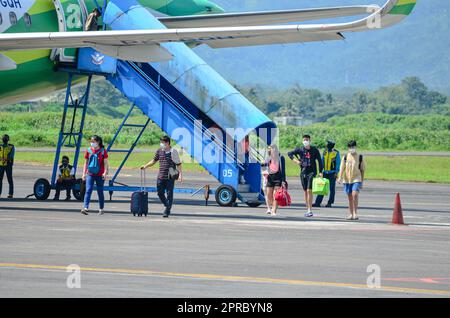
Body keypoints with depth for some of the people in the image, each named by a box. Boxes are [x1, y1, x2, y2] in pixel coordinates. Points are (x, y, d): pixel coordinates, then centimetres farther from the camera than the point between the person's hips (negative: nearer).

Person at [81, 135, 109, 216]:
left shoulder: (103, 151, -3)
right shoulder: (89, 150, 7)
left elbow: (106, 163, -4)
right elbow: (86, 163, 13)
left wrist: (105, 173, -16)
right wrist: (84, 173, 9)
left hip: (100, 175, -2)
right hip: (90, 174, 2)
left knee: (100, 192, 8)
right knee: (88, 190, -12)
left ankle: (101, 209, 20)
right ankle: (85, 208, -22)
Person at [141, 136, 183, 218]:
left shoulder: (173, 152, -6)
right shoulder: (159, 151, 8)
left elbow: (178, 164, -4)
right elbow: (154, 161, 21)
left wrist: (180, 174, -11)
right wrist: (146, 166, 12)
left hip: (170, 177, -5)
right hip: (161, 176, 5)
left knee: (169, 194, -3)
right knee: (160, 193, 7)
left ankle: (167, 211, 2)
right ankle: (167, 206, 27)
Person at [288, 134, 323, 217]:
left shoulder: (314, 150, 0)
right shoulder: (300, 150, 5)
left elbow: (319, 161, 2)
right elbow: (290, 153, 13)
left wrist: (320, 172, -7)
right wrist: (295, 160, -3)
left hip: (312, 172, -4)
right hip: (303, 172, 4)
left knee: (309, 190, -15)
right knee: (305, 191, 7)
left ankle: (310, 210, -17)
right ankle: (308, 209, 15)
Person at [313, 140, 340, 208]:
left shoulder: (336, 153, -4)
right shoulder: (325, 152, 10)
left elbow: (338, 163, -4)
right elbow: (322, 161, 16)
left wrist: (336, 172, -11)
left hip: (332, 173, -4)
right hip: (325, 172, 4)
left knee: (332, 189, 1)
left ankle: (330, 203, 6)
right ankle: (318, 202, 0)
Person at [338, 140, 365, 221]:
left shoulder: (360, 157, 4)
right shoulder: (345, 157, 7)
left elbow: (362, 170, 9)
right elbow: (342, 168, 2)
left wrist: (362, 182, 9)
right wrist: (340, 177, -14)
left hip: (356, 179, -3)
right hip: (347, 179, 3)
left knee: (355, 194, -21)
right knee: (350, 197, 8)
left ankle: (355, 213, -16)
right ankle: (351, 214, 17)